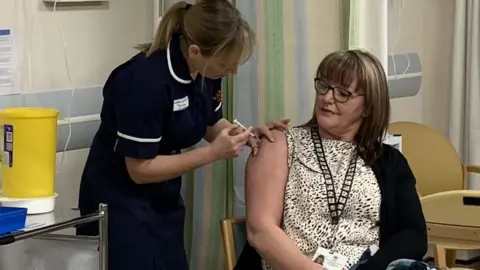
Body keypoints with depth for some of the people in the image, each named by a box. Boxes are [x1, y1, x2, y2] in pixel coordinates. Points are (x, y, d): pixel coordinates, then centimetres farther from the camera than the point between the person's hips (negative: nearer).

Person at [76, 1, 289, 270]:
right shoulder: (147, 80, -29)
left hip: (164, 198, 7)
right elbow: (140, 169, -23)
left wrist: (245, 134, -10)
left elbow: (210, 124, 11)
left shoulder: (207, 70, -8)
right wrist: (213, 153, -26)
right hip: (120, 204, -7)